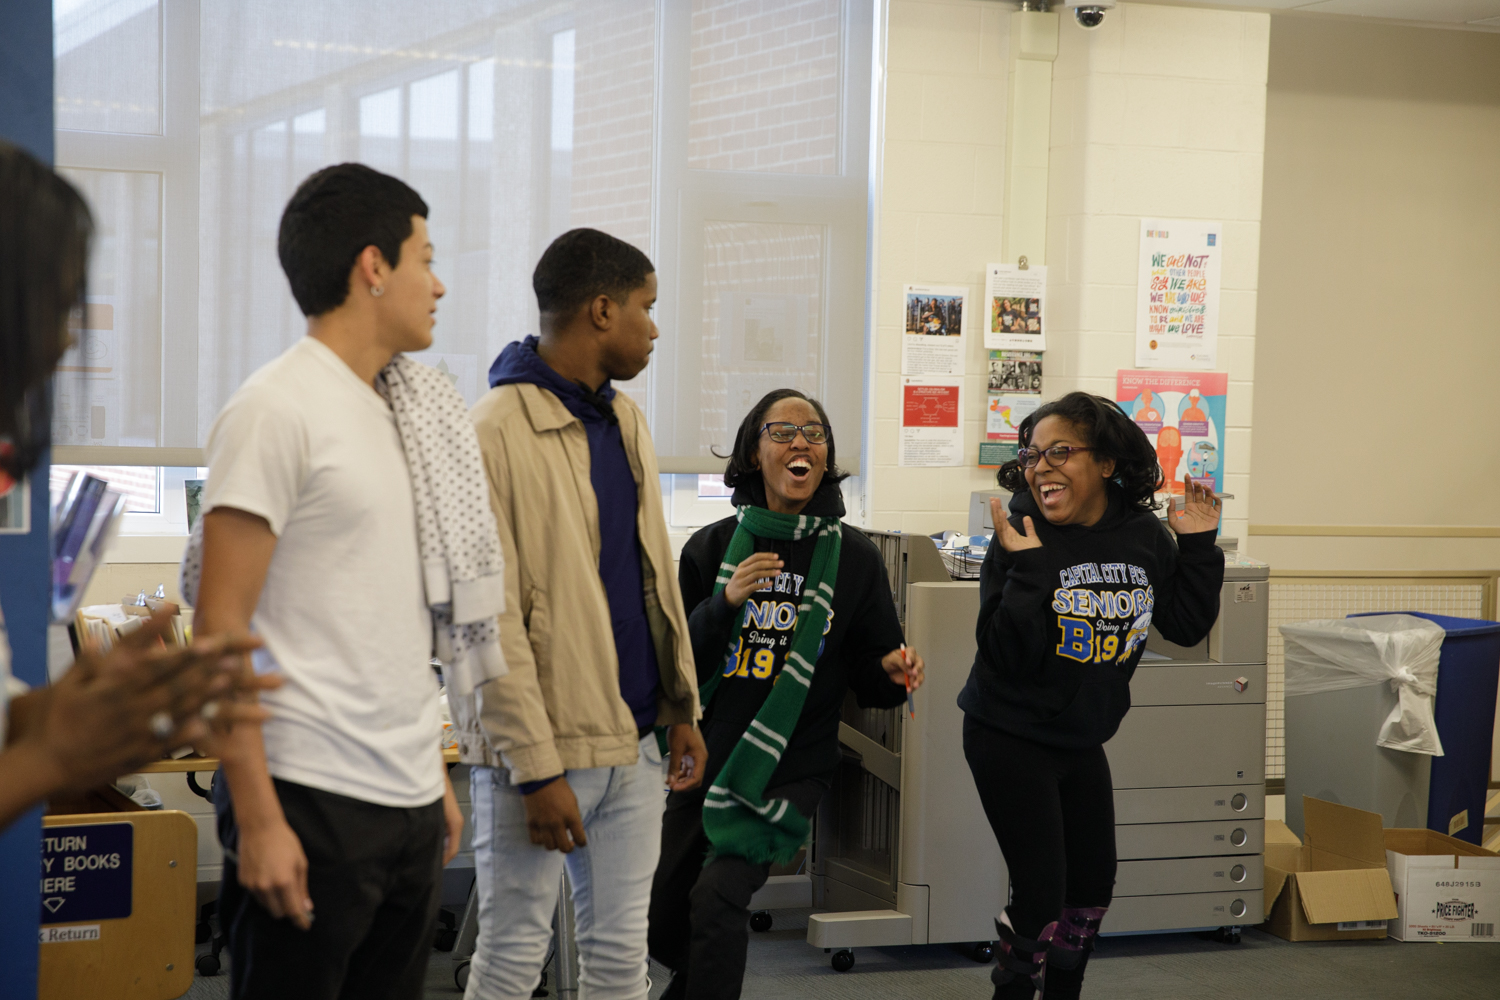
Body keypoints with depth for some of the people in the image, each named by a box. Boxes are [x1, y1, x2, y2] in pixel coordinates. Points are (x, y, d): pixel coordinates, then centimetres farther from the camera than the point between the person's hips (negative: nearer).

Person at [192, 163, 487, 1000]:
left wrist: (434, 774, 17)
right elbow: (220, 626, -13)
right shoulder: (279, 409, -9)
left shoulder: (406, 412, 14)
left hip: (410, 802, 8)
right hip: (312, 803, -7)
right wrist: (257, 820, -17)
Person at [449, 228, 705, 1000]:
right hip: (539, 743, -7)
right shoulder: (494, 434, -14)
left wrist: (682, 706, 13)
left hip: (633, 739, 7)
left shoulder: (624, 419, 11)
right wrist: (537, 768, -18)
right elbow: (489, 623, -16)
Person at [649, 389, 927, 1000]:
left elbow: (867, 675, 5)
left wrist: (892, 673, -18)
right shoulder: (713, 547, 3)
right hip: (704, 758, 3)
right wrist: (725, 603, -16)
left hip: (788, 767, -3)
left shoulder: (854, 558, 0)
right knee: (661, 923, 9)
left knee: (718, 898, -23)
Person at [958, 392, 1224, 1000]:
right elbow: (1007, 653, -26)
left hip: (1082, 740, 6)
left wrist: (1198, 547, -3)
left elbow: (1187, 626, 5)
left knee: (1094, 883, 19)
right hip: (1011, 739, -6)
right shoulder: (1023, 536, -20)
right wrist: (1025, 567, -33)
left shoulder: (1144, 537, -5)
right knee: (1041, 893, -8)